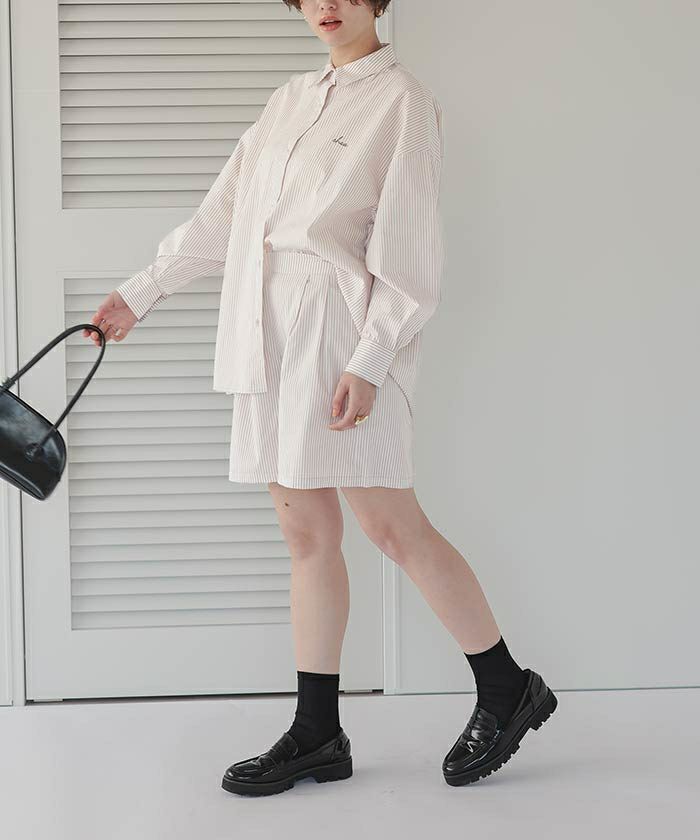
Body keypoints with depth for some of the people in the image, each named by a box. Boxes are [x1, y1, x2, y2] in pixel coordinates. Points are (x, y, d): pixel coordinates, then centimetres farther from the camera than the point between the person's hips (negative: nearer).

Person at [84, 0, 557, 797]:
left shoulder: (401, 99, -2)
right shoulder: (290, 99, 19)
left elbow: (410, 248, -8)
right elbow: (220, 214, 23)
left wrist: (369, 363, -16)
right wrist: (139, 292, 24)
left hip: (341, 328, -7)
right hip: (270, 334, 7)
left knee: (394, 528, -6)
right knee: (306, 534, 7)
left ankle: (506, 689, 11)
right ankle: (317, 735, 13)